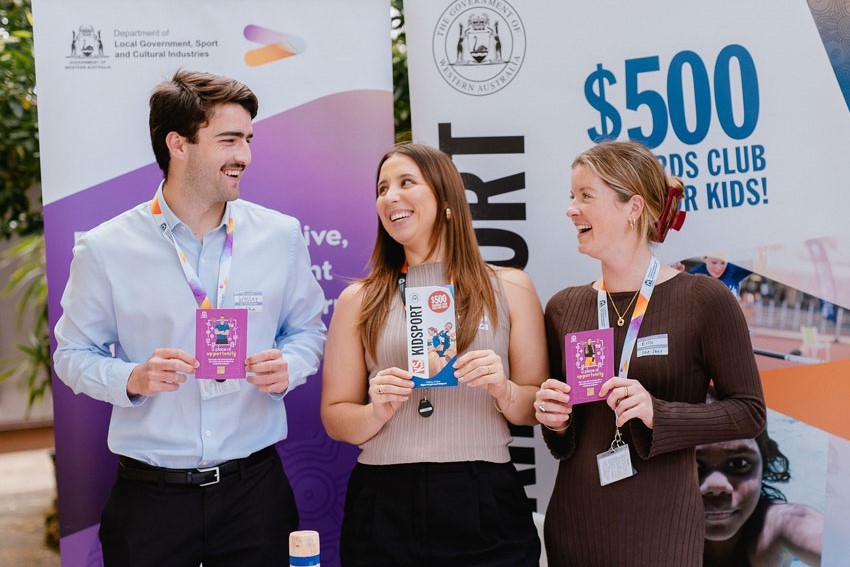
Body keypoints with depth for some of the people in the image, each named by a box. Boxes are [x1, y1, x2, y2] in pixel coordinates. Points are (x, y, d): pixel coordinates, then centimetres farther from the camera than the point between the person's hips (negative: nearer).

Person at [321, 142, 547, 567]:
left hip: (482, 504, 0)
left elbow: (538, 409, 6)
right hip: (385, 505, 1)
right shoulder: (358, 301, 7)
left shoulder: (509, 289, 5)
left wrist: (505, 391, -13)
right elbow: (335, 420, 7)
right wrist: (377, 412, -12)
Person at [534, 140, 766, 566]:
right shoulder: (564, 308, 4)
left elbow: (749, 412, -8)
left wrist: (657, 413, -20)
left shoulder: (704, 300, -9)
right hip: (573, 526, 4)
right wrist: (555, 422, -7)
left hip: (660, 529, -4)